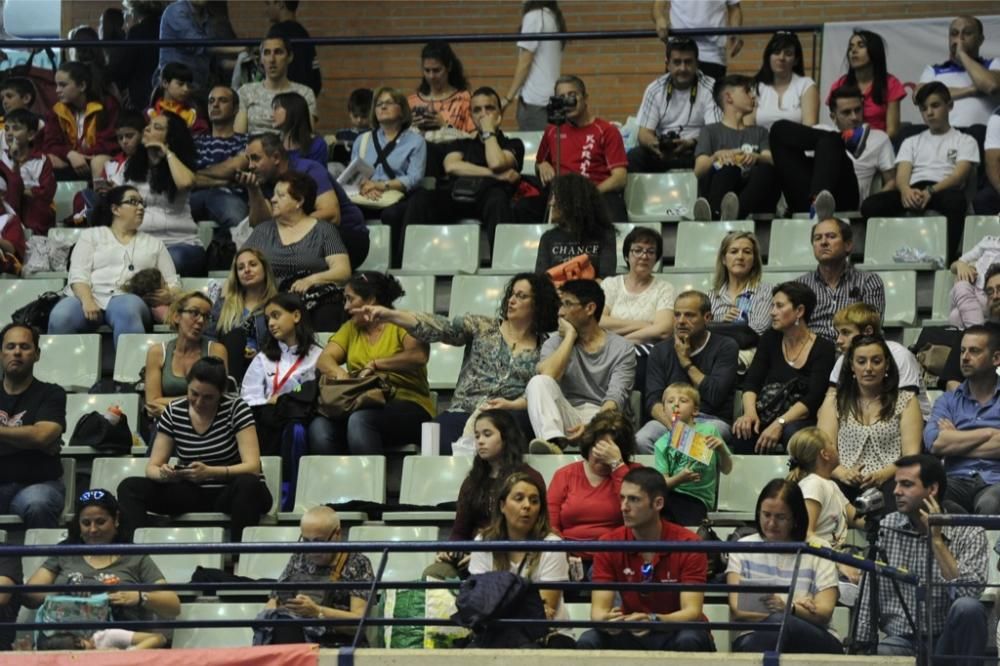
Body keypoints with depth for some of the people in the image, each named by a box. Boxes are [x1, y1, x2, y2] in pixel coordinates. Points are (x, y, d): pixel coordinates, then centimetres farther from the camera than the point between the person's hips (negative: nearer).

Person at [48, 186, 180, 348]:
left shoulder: (154, 244, 27)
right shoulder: (91, 235, 21)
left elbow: (173, 283, 21)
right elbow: (78, 275, 6)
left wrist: (168, 296, -6)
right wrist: (87, 301, -16)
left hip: (129, 299, 0)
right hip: (92, 297, 0)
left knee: (127, 311, -41)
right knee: (60, 317, -36)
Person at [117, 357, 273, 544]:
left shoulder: (236, 408, -9)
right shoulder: (173, 412, 0)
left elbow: (252, 466, -17)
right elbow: (152, 468, 0)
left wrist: (210, 472, -34)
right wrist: (163, 473, -26)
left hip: (233, 493, -3)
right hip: (192, 493, 3)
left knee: (248, 484, -38)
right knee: (129, 487, -16)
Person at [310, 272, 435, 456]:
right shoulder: (351, 329, 21)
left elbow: (419, 356, -17)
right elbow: (324, 360, 7)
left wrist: (374, 364, -17)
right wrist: (340, 373, -15)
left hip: (408, 406, -5)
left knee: (360, 420, -37)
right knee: (319, 428, -27)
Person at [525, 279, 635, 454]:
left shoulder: (622, 349, 6)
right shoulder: (556, 343, 15)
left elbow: (615, 398, -9)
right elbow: (547, 376, -9)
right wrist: (570, 335, 0)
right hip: (566, 417, 3)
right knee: (538, 382, -27)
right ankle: (554, 441, -49)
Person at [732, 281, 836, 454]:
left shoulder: (823, 349, -2)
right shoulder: (770, 339, 11)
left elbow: (813, 398, -13)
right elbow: (751, 381, 1)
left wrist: (780, 423, -28)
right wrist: (749, 412, -20)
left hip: (800, 420, -3)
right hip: (766, 417, 3)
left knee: (792, 432, -38)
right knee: (743, 431, -31)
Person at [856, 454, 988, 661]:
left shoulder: (969, 533, -3)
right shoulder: (884, 529, 5)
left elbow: (968, 593, -19)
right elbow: (867, 601, 6)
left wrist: (937, 541, -17)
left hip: (945, 643, -1)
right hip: (900, 640, 1)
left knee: (967, 608, -33)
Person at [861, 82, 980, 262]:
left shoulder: (965, 141, 19)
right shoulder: (911, 142, 29)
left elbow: (959, 175, 1)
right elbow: (901, 175, 11)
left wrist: (930, 191, -21)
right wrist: (906, 190, -17)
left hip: (944, 191, -3)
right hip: (913, 191, 3)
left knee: (955, 200, -43)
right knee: (870, 206, -28)